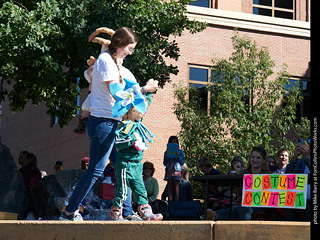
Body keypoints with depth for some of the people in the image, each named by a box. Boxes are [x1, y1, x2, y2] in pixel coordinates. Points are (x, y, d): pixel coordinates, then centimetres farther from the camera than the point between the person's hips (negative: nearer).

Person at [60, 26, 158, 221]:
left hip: (113, 123, 10)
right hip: (103, 122, -10)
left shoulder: (116, 62, 20)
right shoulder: (105, 59, -11)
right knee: (96, 169, -7)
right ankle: (70, 212, 0)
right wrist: (144, 89, -11)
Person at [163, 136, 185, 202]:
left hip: (177, 171, -2)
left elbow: (182, 163, 5)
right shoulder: (167, 152, 13)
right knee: (170, 187, -1)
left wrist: (179, 156, -10)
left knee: (176, 187, -5)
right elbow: (165, 164, 14)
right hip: (169, 171, 2)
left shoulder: (180, 151, 9)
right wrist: (166, 157, -4)